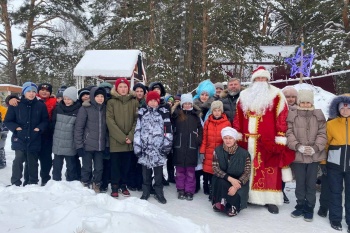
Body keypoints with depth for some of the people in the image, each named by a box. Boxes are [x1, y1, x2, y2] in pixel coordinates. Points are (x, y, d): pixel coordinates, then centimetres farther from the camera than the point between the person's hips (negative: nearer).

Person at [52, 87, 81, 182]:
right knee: (57, 164, 15)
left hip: (70, 145, -3)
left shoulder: (78, 110, -9)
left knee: (71, 165, 8)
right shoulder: (58, 108, 2)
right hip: (57, 143, 4)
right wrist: (54, 135, 8)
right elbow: (53, 123, 10)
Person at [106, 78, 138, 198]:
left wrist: (130, 136, -11)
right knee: (115, 164, 6)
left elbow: (137, 120, 1)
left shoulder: (134, 102, 5)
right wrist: (121, 137, -14)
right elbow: (110, 121, -7)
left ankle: (123, 185, 25)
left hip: (130, 140, 2)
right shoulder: (111, 102, 0)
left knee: (126, 164, 11)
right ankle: (115, 186, 19)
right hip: (115, 139, -2)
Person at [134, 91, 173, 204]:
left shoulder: (164, 112, 4)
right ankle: (146, 191, 26)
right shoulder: (142, 112, 7)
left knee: (158, 171, 6)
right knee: (146, 171, 11)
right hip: (145, 147, 1)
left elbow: (168, 130, 1)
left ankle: (159, 192, 21)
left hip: (159, 147, -1)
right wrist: (137, 146, -1)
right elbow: (138, 130, 4)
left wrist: (167, 145, -5)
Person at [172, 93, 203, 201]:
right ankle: (181, 190, 20)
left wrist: (198, 141, 0)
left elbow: (200, 130, 11)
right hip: (179, 146, 0)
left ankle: (189, 191, 14)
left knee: (190, 170, 3)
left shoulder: (196, 115, 8)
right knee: (180, 170, 7)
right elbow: (172, 128, 4)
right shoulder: (177, 114, 4)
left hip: (192, 147, 0)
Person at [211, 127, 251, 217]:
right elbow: (215, 168, -11)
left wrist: (236, 186, -27)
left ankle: (233, 207, 3)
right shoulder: (217, 151, -6)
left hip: (238, 181, -1)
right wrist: (230, 178, -25)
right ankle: (221, 203, -9)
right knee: (221, 183, -32)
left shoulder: (244, 153, -10)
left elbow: (247, 173, -11)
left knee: (237, 193, -29)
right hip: (222, 180, 1)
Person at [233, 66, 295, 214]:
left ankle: (271, 200, 11)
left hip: (268, 141, -4)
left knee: (270, 171, 0)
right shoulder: (244, 96, 15)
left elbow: (282, 118, -5)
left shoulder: (276, 95, 0)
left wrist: (280, 139, -11)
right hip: (247, 141, 4)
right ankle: (246, 196, 22)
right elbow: (238, 118, 15)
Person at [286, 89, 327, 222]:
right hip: (297, 155, 0)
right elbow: (289, 134, -4)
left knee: (311, 183, 8)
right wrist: (299, 147, -16)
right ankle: (300, 206, 26)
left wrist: (315, 148, -12)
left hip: (314, 156, 1)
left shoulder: (319, 115, 5)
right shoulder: (292, 115, 0)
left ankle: (309, 208, 22)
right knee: (300, 183, 9)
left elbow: (322, 134, 1)